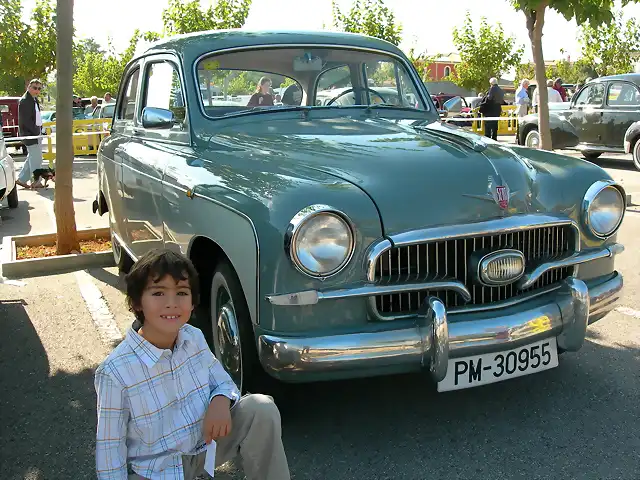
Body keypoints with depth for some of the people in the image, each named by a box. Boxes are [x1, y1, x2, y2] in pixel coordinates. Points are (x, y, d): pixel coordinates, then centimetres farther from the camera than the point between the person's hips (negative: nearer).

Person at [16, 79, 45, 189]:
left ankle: (22, 179, 22)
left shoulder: (34, 100, 15)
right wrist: (37, 132, -17)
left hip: (36, 133, 10)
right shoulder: (25, 101, -15)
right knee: (36, 158, -5)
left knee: (33, 157, 15)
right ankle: (36, 182, 4)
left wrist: (40, 129, 10)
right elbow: (26, 121, -20)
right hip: (30, 134, -10)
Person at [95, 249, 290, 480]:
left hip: (206, 448, 4)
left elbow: (224, 382, 4)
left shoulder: (194, 338, -8)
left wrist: (221, 400, -18)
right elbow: (110, 447, -14)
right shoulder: (115, 372, -22)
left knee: (262, 408, -17)